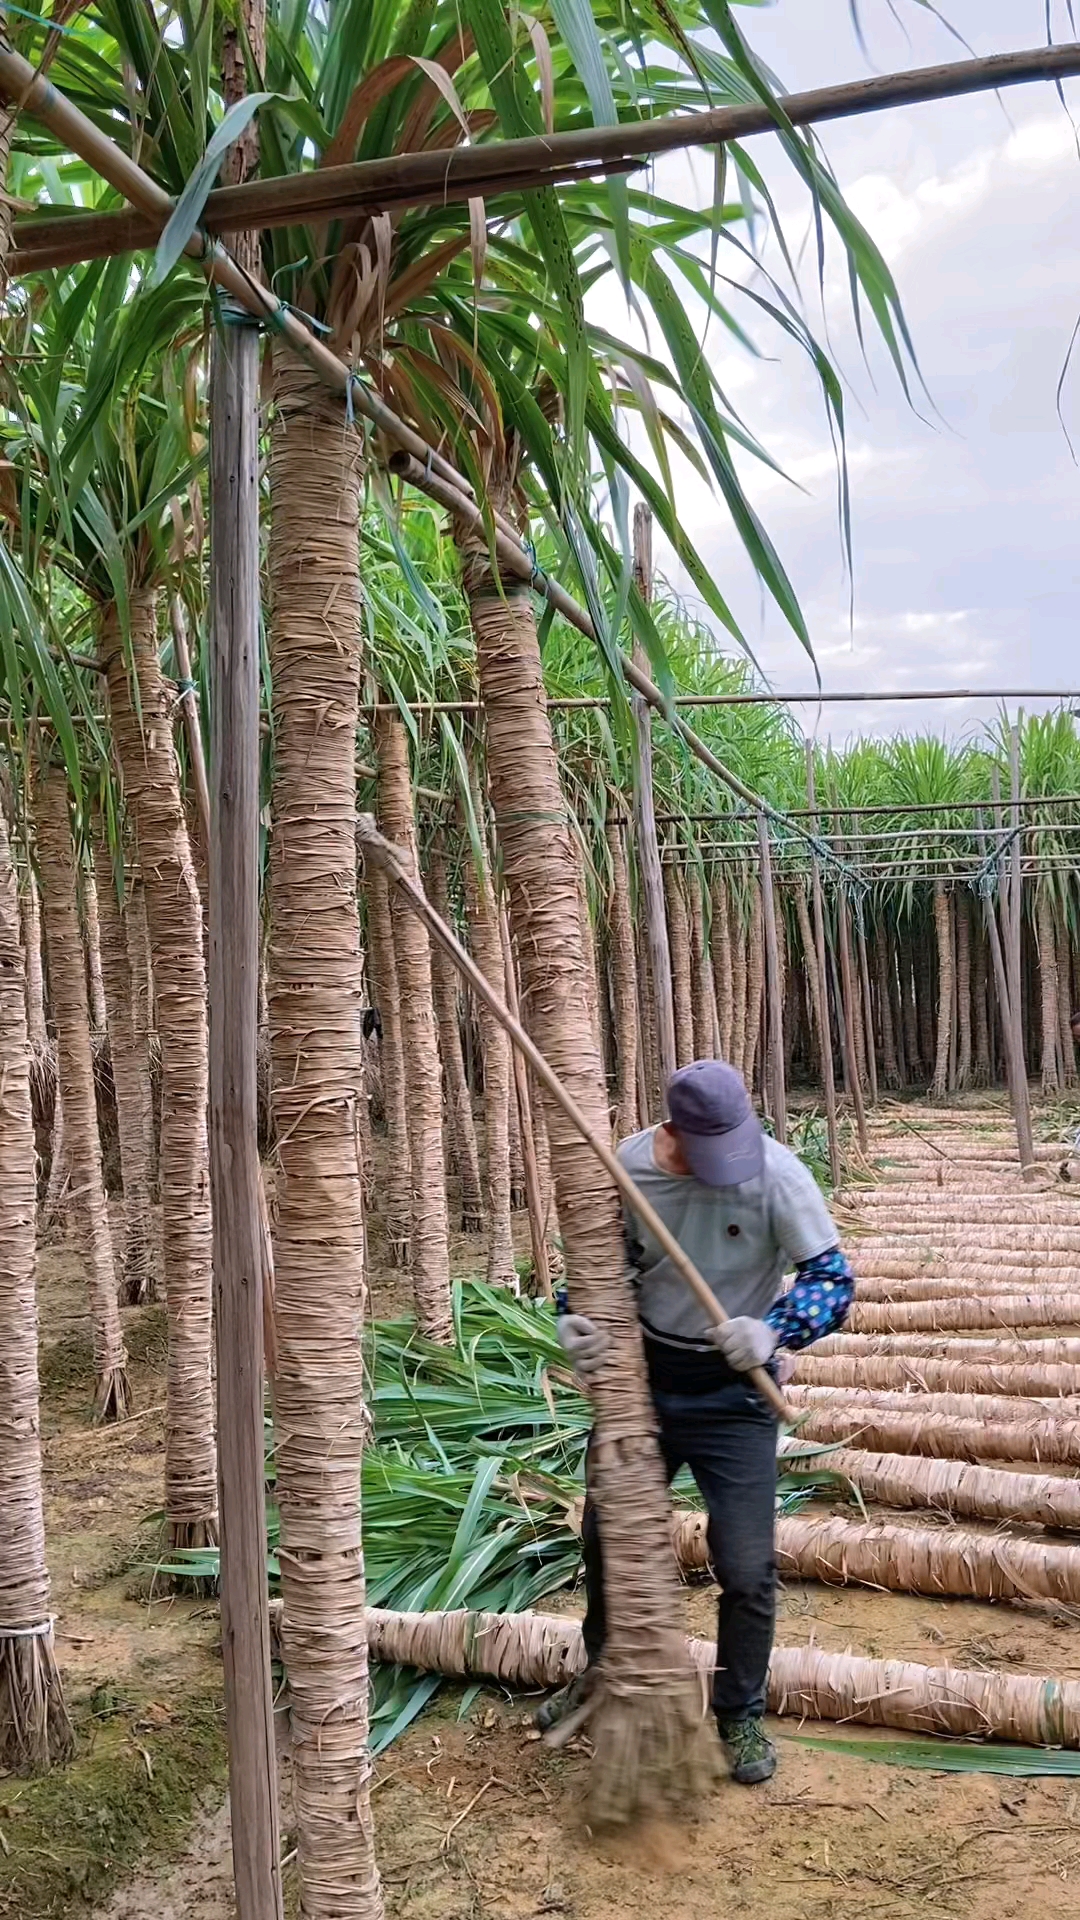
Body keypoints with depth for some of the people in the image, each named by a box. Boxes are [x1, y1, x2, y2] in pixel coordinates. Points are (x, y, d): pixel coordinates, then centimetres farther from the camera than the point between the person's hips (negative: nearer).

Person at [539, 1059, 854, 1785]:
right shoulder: (629, 1167, -15)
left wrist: (773, 1331, -39)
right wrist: (574, 1322, -22)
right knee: (606, 1535, 19)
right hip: (641, 1376, 3)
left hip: (733, 1392, -3)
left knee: (747, 1566, -3)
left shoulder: (776, 1173, -23)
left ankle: (742, 1714, 26)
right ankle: (603, 1671, 47)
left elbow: (834, 1277, -21)